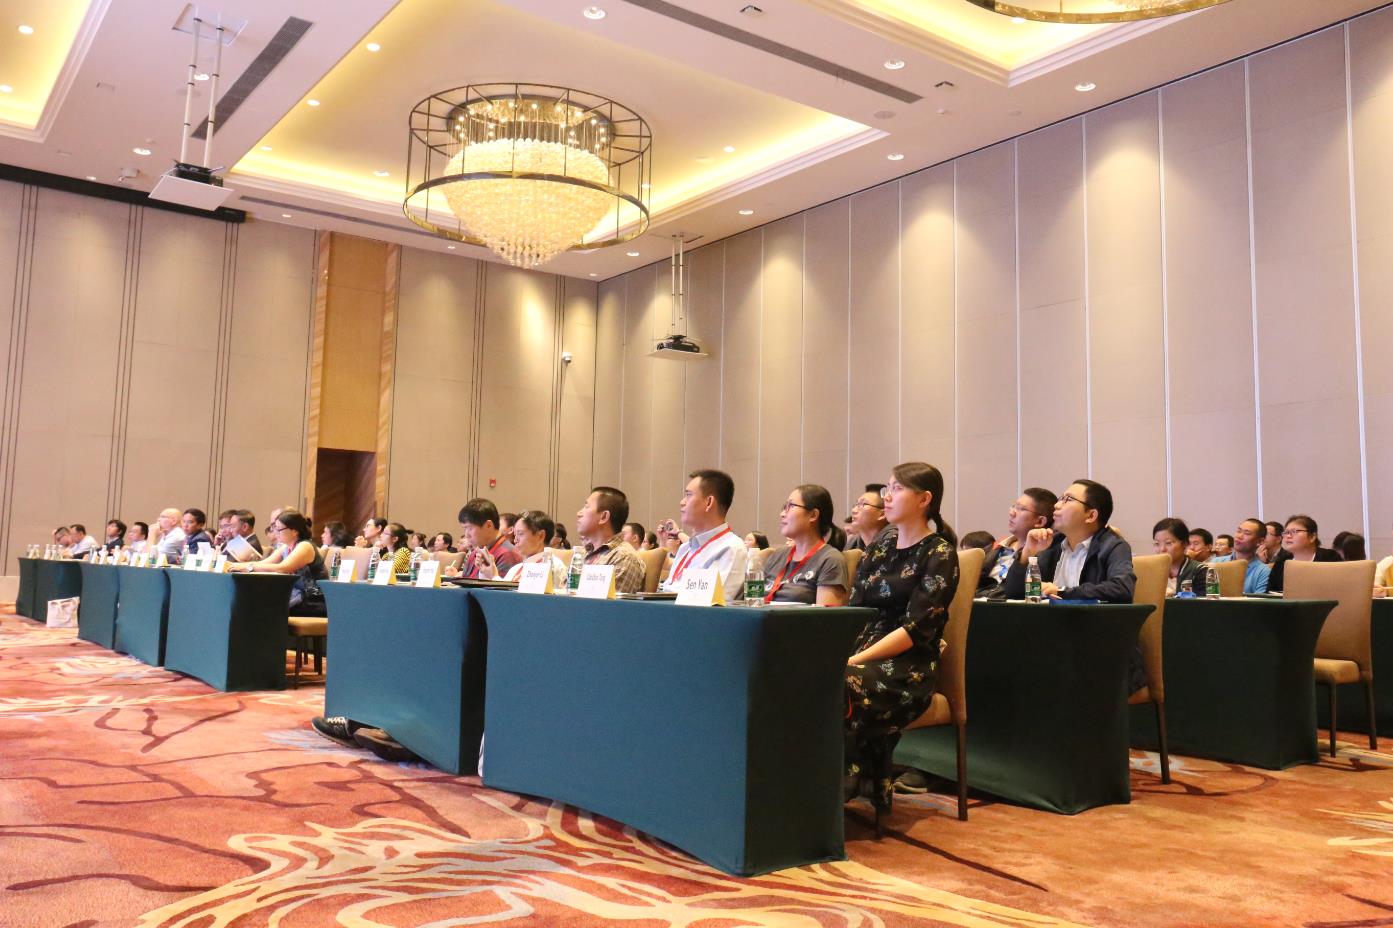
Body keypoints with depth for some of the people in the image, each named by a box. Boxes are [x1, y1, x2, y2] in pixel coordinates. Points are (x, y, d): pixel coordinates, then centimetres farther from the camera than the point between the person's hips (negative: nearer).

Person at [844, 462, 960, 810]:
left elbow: (916, 629, -13)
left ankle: (848, 787, -17)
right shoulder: (880, 545, 15)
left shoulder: (939, 555, -3)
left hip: (907, 669, -5)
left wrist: (854, 661, -21)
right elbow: (852, 610, 11)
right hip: (862, 655, 5)